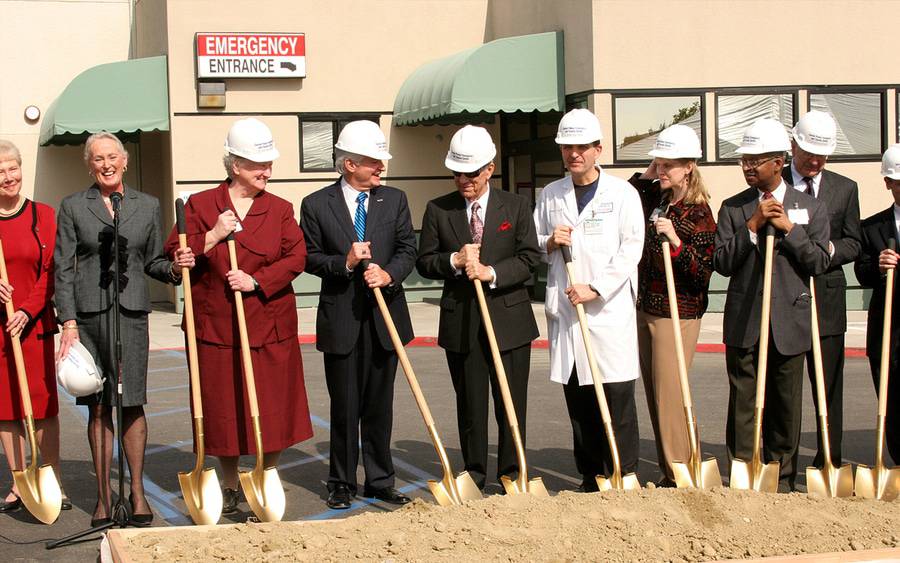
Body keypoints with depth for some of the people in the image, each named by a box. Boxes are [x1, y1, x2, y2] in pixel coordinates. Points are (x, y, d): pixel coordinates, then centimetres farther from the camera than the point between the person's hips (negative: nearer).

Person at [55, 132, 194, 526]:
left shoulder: (147, 206, 11)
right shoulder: (73, 207, 5)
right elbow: (64, 268, 2)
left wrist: (174, 268, -6)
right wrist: (69, 321, -6)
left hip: (131, 312, 1)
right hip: (88, 313, -1)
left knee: (131, 404, -1)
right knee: (98, 408, 4)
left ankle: (137, 492, 12)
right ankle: (103, 496, 15)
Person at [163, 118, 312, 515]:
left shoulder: (280, 209, 5)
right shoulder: (200, 205, 1)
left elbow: (296, 258, -2)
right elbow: (173, 253, -2)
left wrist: (257, 280, -15)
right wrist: (212, 237, -16)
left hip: (270, 329, 1)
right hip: (216, 328, -1)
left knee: (272, 410, 2)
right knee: (223, 410, 6)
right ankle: (230, 486, 22)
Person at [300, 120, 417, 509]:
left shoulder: (394, 200, 7)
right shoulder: (317, 205, -1)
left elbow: (408, 250, 4)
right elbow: (309, 258, 0)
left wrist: (388, 273, -16)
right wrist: (345, 263, -16)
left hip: (385, 315, 2)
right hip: (341, 319, -2)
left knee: (380, 407, 9)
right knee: (344, 408, 4)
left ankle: (380, 482, 18)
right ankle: (342, 484, 16)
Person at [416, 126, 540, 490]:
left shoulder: (516, 207, 4)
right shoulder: (438, 210, 5)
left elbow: (529, 258, -2)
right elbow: (424, 262, 5)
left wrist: (491, 273, -16)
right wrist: (455, 261, -14)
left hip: (509, 319, 0)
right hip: (460, 321, 0)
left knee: (512, 403, 3)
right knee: (470, 405, 7)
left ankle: (511, 476, 13)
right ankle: (474, 475, 16)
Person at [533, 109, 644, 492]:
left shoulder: (622, 194, 2)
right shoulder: (550, 195, 14)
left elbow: (631, 250, -4)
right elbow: (532, 248, 19)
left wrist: (595, 288, -12)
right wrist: (549, 243, -4)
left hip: (610, 310, -4)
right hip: (564, 312, 4)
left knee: (617, 400, -4)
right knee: (578, 404, 6)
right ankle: (590, 481, 14)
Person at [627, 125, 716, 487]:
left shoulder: (699, 213, -13)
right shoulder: (654, 197, 7)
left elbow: (701, 276, -17)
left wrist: (676, 241, -29)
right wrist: (644, 177, 7)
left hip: (677, 316, -7)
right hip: (645, 310, 7)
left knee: (670, 398, -5)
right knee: (655, 397, 10)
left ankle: (680, 476, 4)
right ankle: (668, 474, 18)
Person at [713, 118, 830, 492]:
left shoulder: (811, 208, 6)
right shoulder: (733, 208, 6)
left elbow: (819, 262, -2)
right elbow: (722, 263, -3)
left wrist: (788, 227, -11)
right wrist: (753, 226, -12)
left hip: (789, 322, 0)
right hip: (744, 323, 0)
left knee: (785, 405, 7)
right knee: (743, 405, 2)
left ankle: (782, 480, 18)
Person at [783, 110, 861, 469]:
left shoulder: (844, 189, 10)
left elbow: (854, 243, 10)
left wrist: (830, 248, -10)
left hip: (826, 297, 1)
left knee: (828, 385, 3)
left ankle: (829, 463, 11)